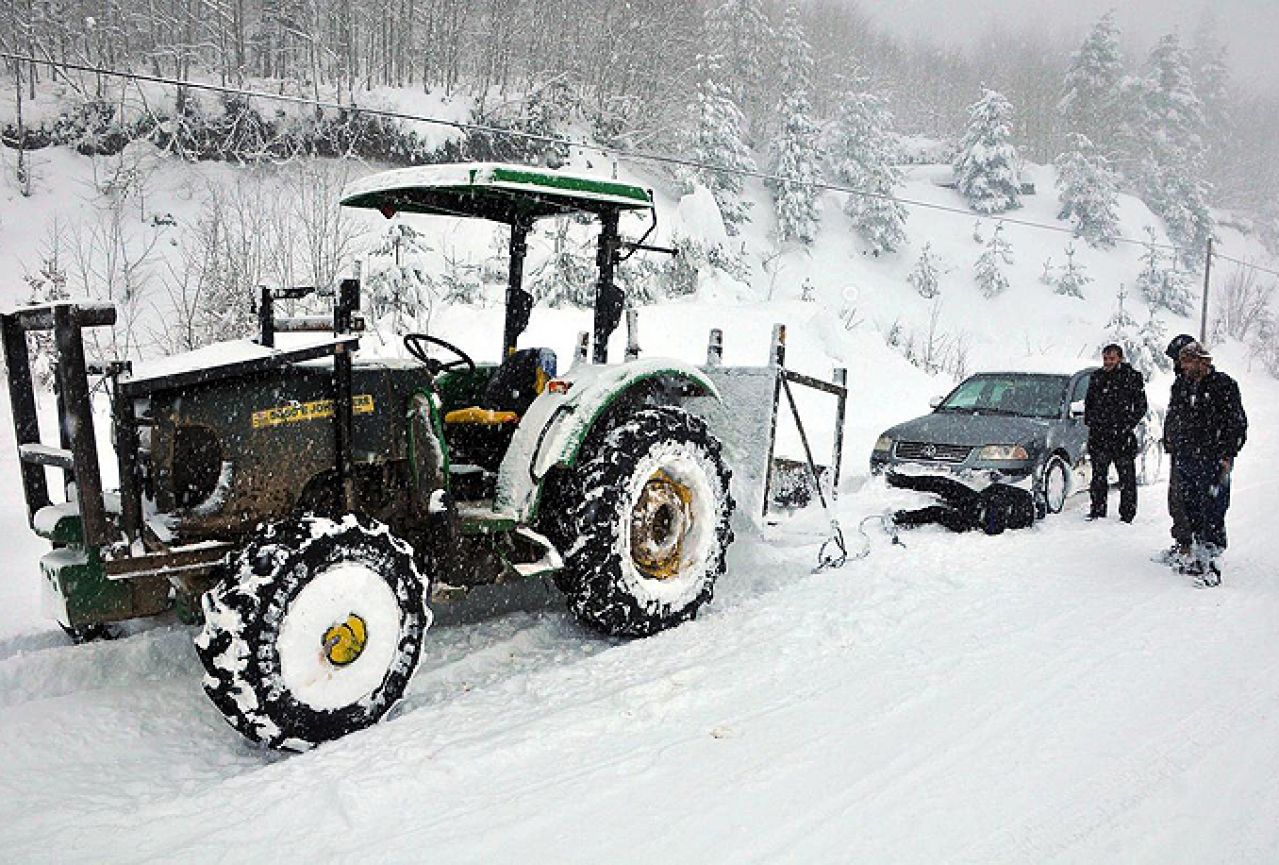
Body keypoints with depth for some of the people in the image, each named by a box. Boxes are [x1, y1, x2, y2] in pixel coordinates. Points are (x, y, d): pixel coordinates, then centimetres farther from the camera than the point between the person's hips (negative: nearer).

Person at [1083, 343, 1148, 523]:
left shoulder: (1132, 377, -1)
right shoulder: (1096, 377, 10)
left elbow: (1141, 407, 1)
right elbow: (1088, 402, 21)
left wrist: (1128, 425, -9)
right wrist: (1089, 421, 8)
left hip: (1122, 436, -3)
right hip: (1099, 434, 4)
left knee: (1127, 477, 2)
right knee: (1098, 475, 9)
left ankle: (1127, 514, 9)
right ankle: (1097, 511, 18)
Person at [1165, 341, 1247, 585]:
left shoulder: (1224, 385, -5)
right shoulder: (1187, 386, 16)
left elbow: (1237, 423, -7)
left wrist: (1227, 455, -12)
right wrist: (1176, 445, 17)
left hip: (1213, 461, -7)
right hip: (1187, 460, 7)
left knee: (1212, 513, -8)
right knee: (1192, 511, 11)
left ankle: (1211, 564, -5)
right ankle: (1198, 557, 20)